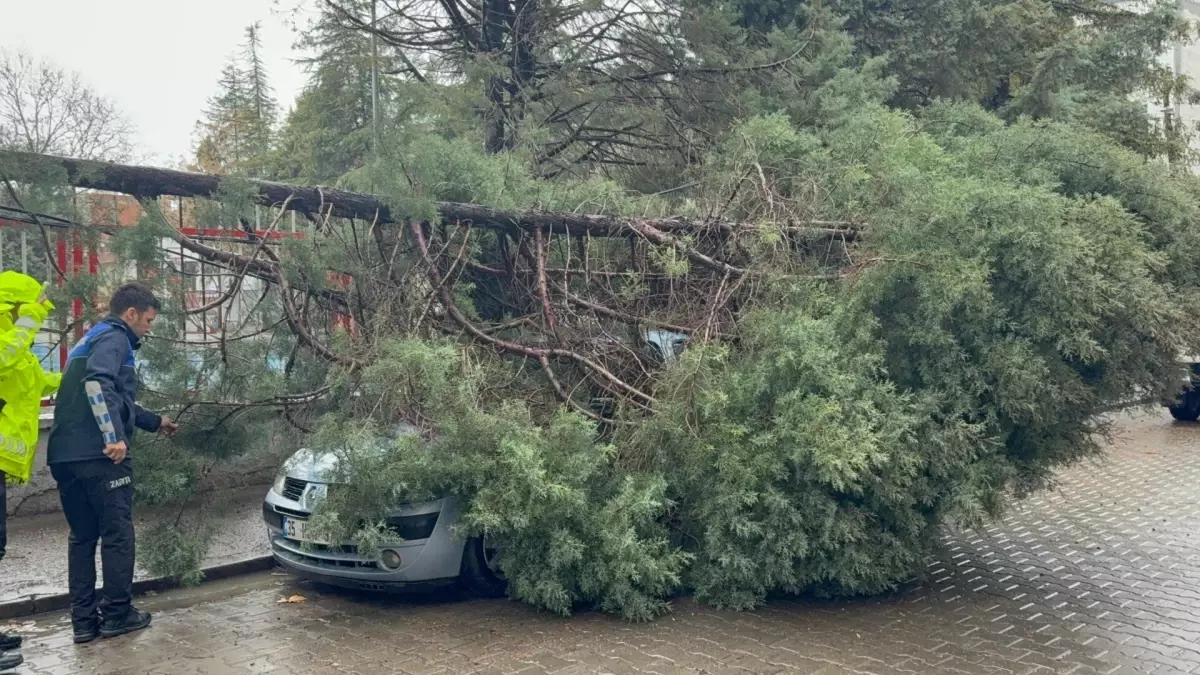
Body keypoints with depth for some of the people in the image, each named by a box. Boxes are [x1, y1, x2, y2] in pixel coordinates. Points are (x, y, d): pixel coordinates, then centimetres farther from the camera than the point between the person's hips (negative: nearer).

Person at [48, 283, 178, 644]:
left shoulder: (90, 339, 27)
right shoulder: (114, 337, -4)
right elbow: (98, 384, -25)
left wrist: (155, 422, 45)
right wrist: (116, 435, -29)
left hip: (65, 453, 9)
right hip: (99, 452, -9)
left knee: (82, 535, 12)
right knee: (117, 532, 1)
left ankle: (83, 619, 13)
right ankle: (117, 613, 7)